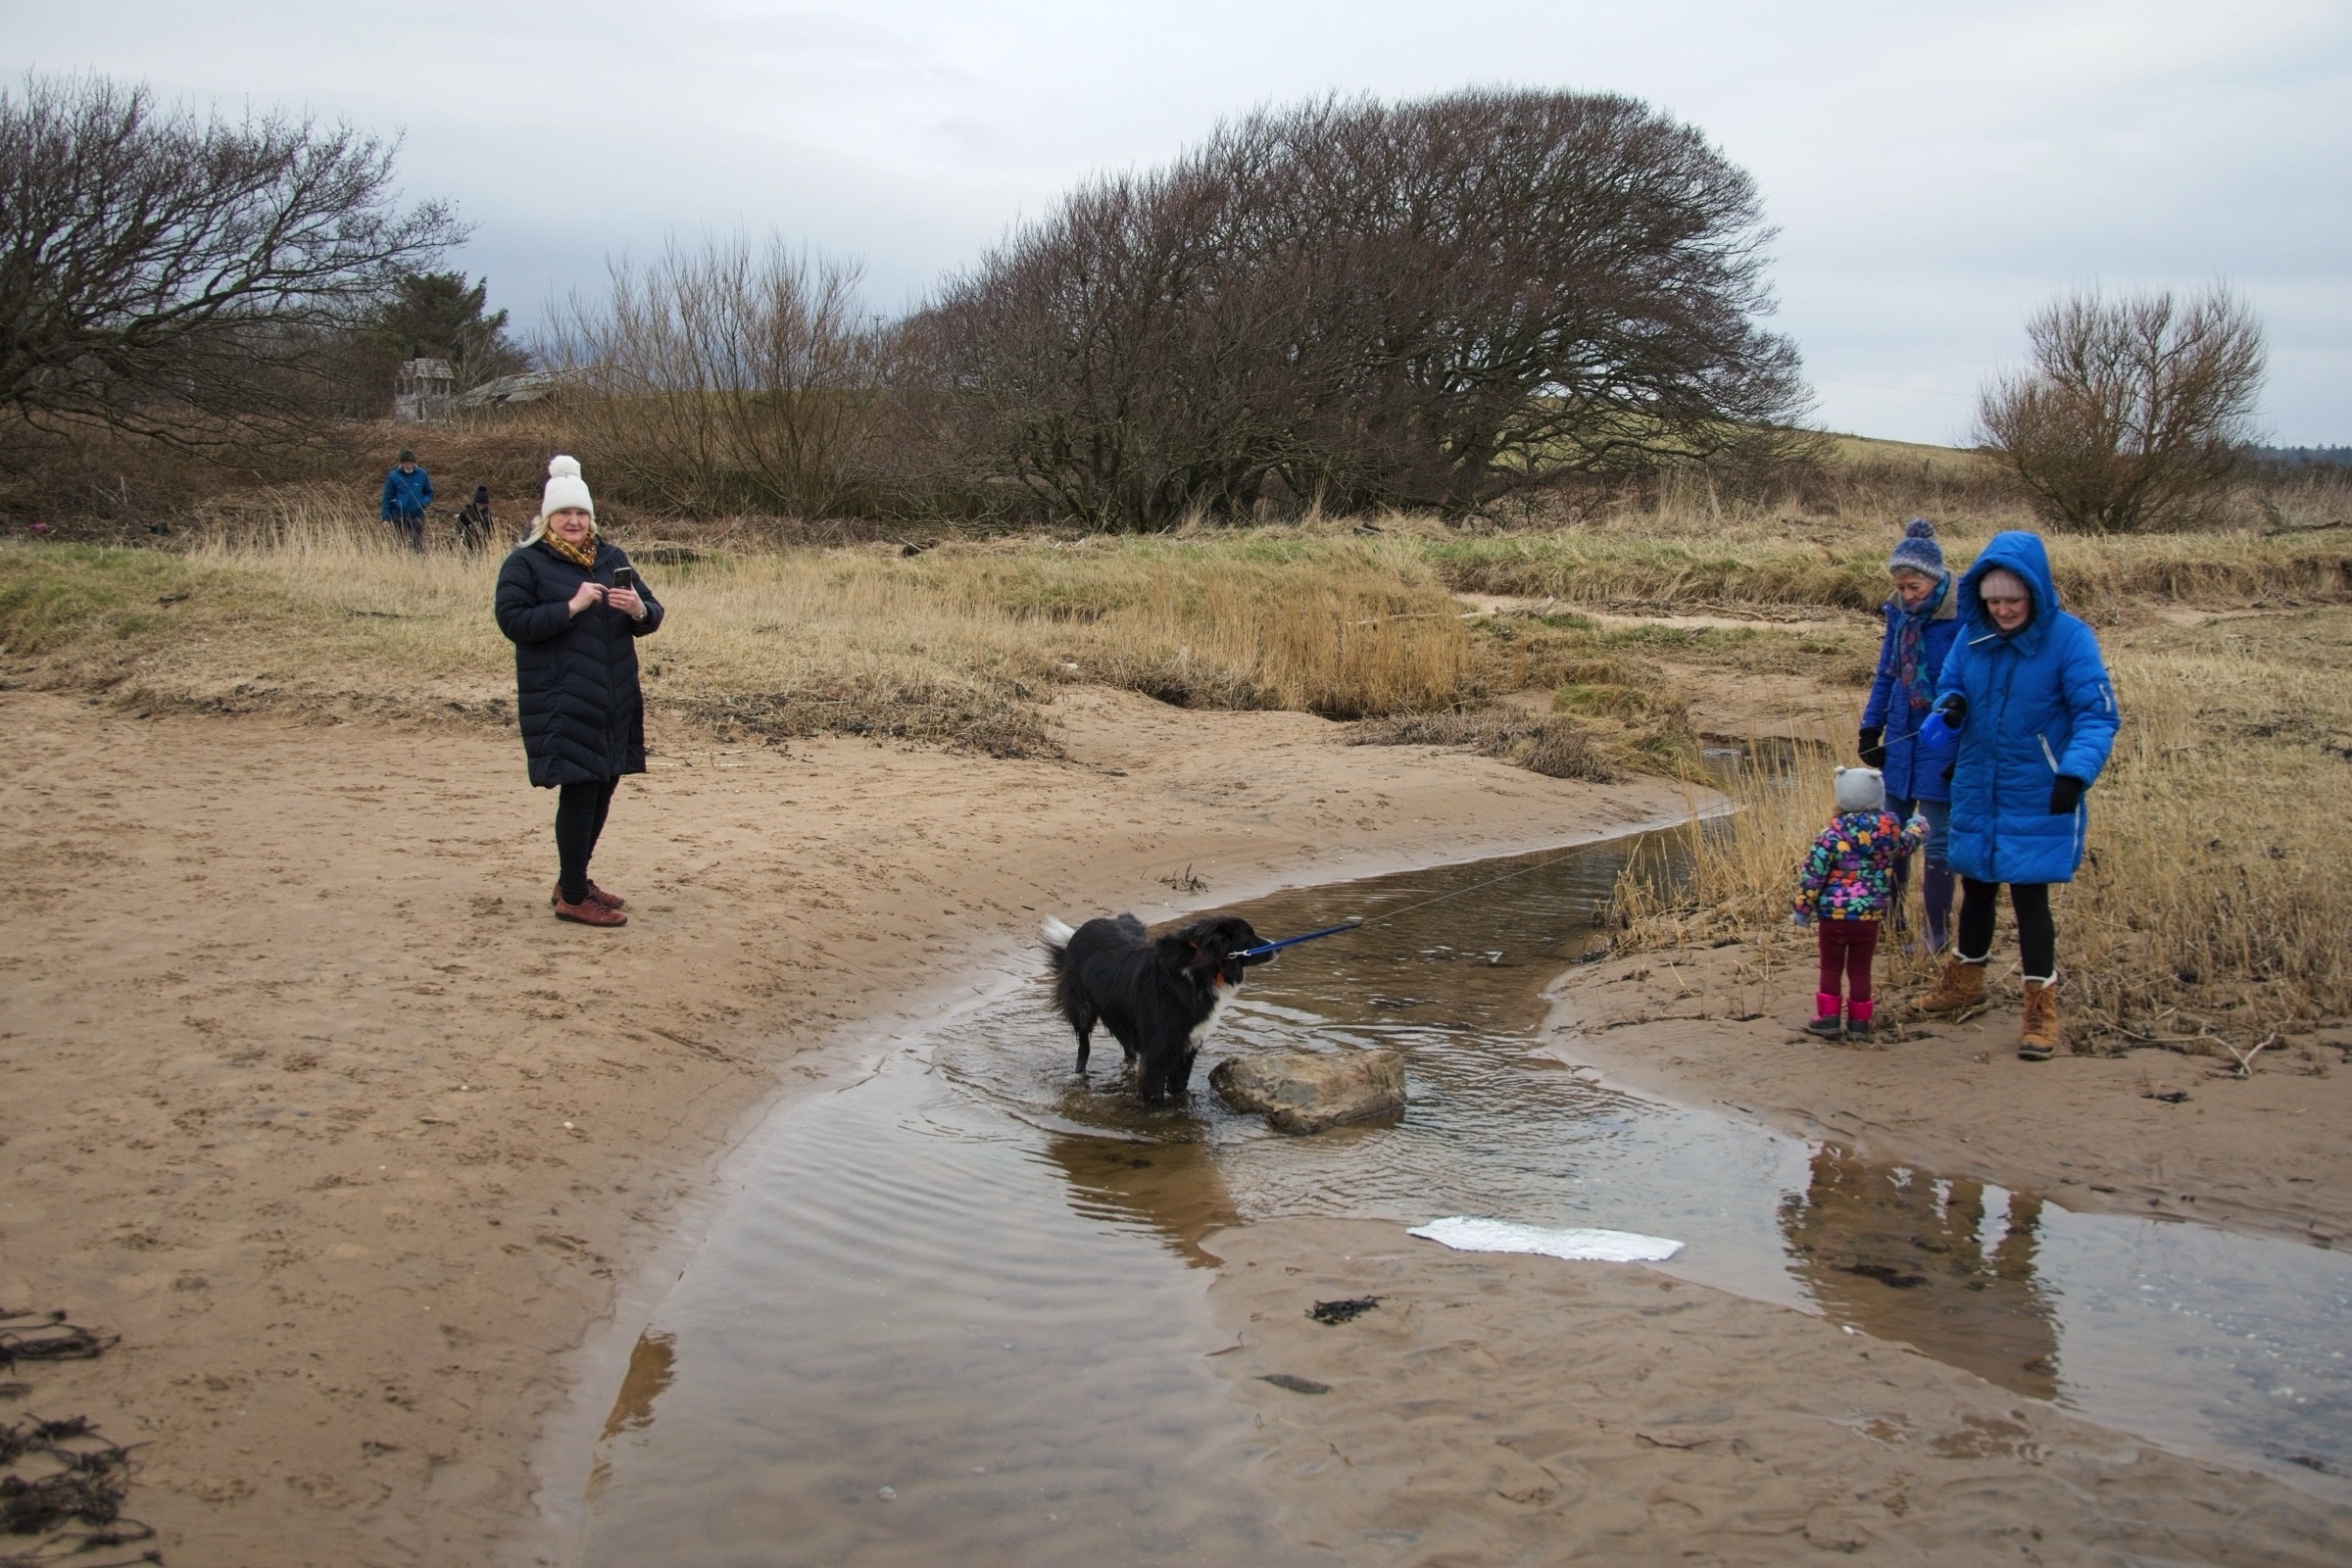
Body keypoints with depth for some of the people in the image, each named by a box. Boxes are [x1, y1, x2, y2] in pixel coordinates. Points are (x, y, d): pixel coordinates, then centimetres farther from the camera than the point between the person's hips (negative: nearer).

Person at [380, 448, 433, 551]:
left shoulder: (422, 474, -2)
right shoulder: (393, 476, -4)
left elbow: (429, 493, 8)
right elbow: (387, 498, 1)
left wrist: (423, 503, -13)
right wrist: (386, 518, -2)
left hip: (417, 516, 0)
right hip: (399, 517, 0)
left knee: (418, 544, -2)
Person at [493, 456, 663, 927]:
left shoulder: (611, 557, 14)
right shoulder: (525, 563, -2)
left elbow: (651, 616, 13)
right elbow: (513, 621, -13)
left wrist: (638, 609, -10)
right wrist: (571, 607, -19)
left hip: (613, 699, 6)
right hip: (560, 702, -6)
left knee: (603, 787, 10)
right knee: (578, 789, -9)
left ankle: (575, 881, 26)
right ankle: (572, 897, 0)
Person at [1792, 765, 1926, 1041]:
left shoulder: (1832, 833, -14)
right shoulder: (1890, 828, -4)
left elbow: (1812, 875, -13)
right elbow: (1904, 846, 21)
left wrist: (1803, 909, 0)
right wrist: (1918, 827, 43)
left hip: (1833, 914, -3)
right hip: (1870, 916, 3)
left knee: (1830, 968, 12)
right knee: (1860, 970, 12)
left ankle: (1828, 1018, 14)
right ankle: (1859, 1023, 17)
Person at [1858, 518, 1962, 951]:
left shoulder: (1962, 616, -17)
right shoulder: (1899, 611, 1)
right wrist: (1870, 728, 8)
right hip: (1901, 739, 6)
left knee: (1937, 841, 2)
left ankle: (1936, 932, 13)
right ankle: (1890, 917, 26)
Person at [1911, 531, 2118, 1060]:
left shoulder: (2069, 638, -15)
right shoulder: (1972, 637, -1)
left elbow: (2096, 715, -16)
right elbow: (1949, 689, 11)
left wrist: (2076, 772, -31)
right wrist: (1950, 709, -14)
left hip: (2037, 798, -5)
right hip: (1976, 791, 5)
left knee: (2029, 894, -4)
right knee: (1975, 887, 18)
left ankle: (2041, 1008, 10)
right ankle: (1965, 980, 39)